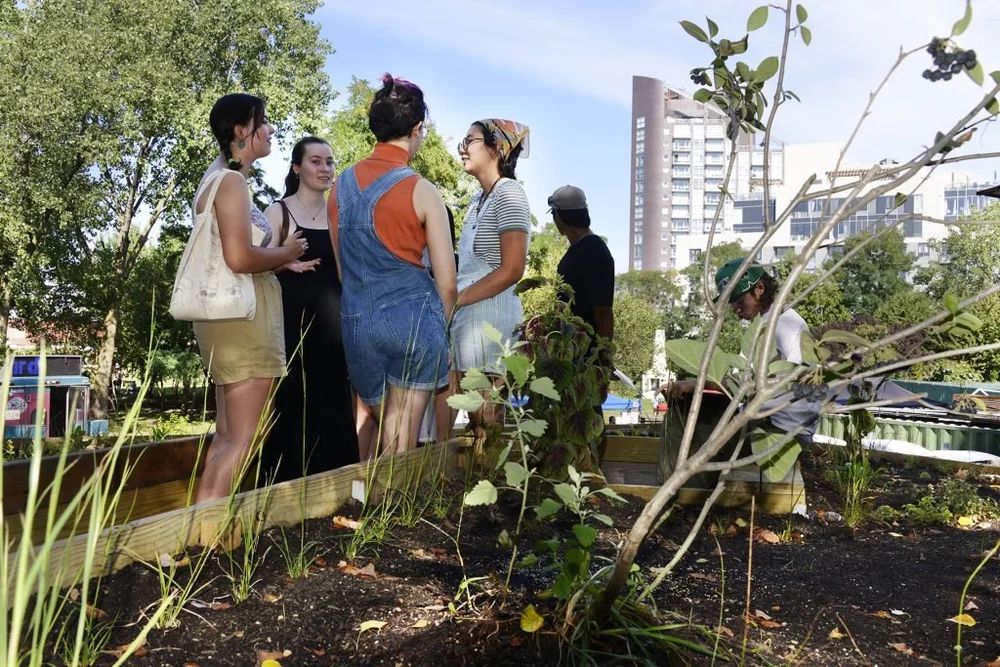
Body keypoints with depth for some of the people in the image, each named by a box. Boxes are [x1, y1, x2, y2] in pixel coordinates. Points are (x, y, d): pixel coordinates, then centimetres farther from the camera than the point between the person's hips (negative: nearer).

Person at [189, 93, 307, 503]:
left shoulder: (218, 179, 18)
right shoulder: (232, 180, -12)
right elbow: (239, 258, -23)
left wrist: (280, 258, 13)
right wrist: (286, 253, -7)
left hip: (233, 315, 10)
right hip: (243, 315, -10)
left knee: (227, 436, 12)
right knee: (244, 440, -8)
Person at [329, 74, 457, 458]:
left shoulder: (343, 184, 7)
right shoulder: (422, 192, -7)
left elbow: (340, 267, 15)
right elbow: (446, 283, -6)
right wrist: (439, 327, 11)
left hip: (356, 319, 5)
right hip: (413, 314, -4)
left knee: (369, 418, 24)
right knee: (401, 441, 3)